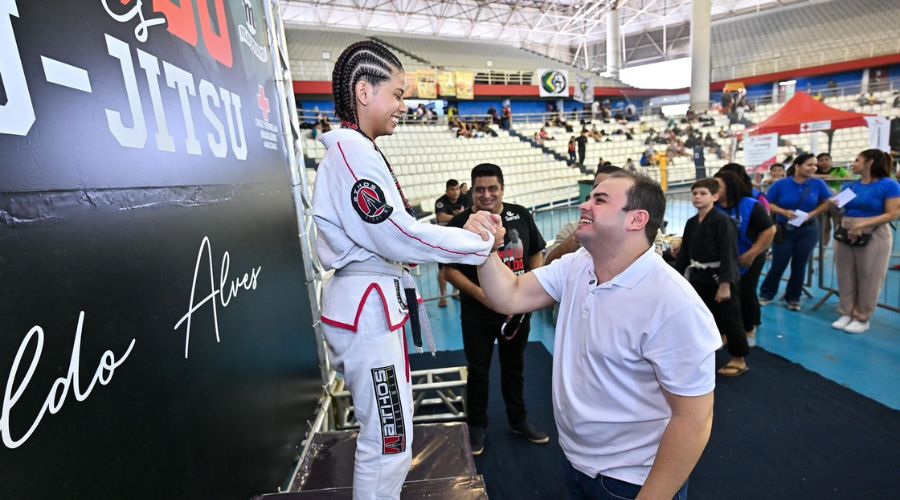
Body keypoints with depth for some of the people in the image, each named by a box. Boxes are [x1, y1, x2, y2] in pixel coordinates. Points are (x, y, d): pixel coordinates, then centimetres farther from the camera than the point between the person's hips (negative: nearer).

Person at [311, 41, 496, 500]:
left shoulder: (354, 151, 15)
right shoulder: (352, 151, -17)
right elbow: (397, 236, -23)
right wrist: (480, 242, -13)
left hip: (371, 301, 10)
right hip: (369, 306, -10)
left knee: (386, 435, 23)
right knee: (388, 442, 3)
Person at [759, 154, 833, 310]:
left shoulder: (818, 184, -1)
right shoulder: (781, 184, -7)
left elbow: (827, 202, 5)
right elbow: (768, 204, -5)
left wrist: (813, 213, -12)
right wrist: (784, 212, -20)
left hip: (809, 230, 2)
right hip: (785, 229, -2)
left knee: (799, 265, 8)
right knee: (778, 265, 1)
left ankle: (793, 298, 22)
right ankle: (766, 294, 17)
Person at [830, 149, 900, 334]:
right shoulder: (851, 186, 11)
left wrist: (864, 224, -22)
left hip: (873, 237, -5)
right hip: (845, 235, 5)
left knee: (868, 279, 3)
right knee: (846, 277, 8)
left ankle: (862, 318, 12)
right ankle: (846, 313, 17)